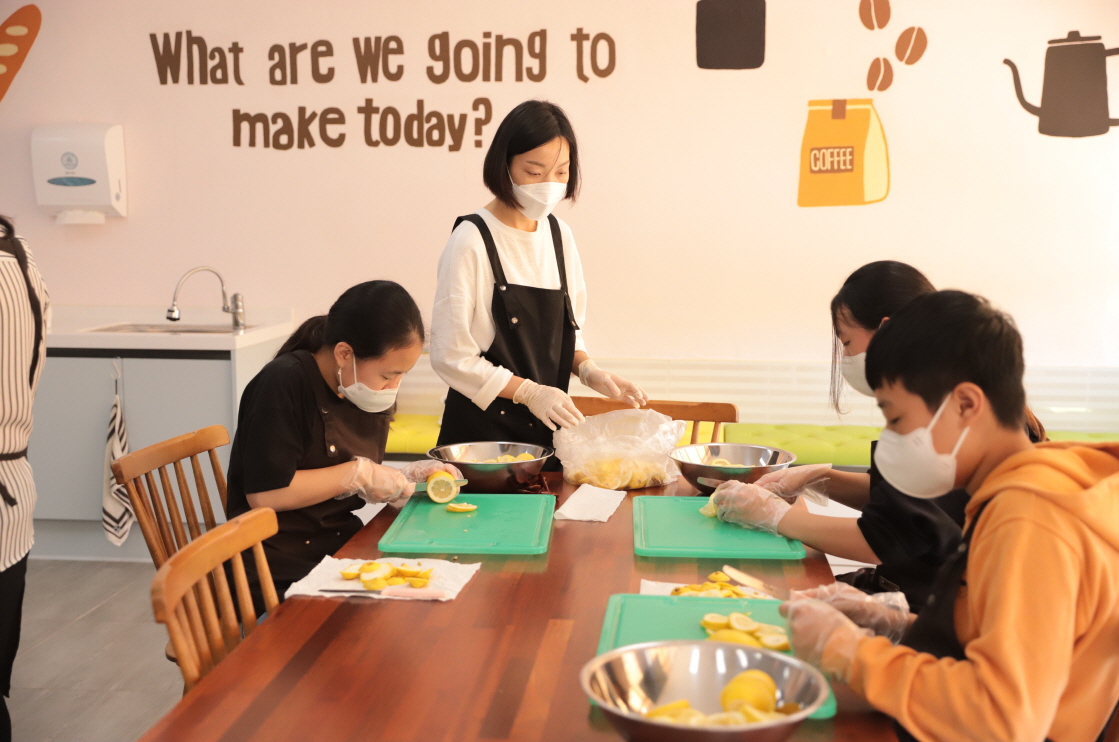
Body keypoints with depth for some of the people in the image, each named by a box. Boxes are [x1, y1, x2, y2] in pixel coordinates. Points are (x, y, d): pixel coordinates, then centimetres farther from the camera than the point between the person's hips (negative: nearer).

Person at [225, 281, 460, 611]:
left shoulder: (369, 393, 9)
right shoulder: (284, 384, -16)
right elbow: (264, 494, -22)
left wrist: (406, 476, 2)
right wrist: (358, 473, -16)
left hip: (344, 546, 8)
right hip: (283, 572, -8)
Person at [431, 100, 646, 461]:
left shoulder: (560, 235, 7)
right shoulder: (471, 241, -11)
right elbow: (450, 356, -12)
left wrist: (588, 370, -3)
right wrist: (527, 392, -17)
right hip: (484, 428, -5)